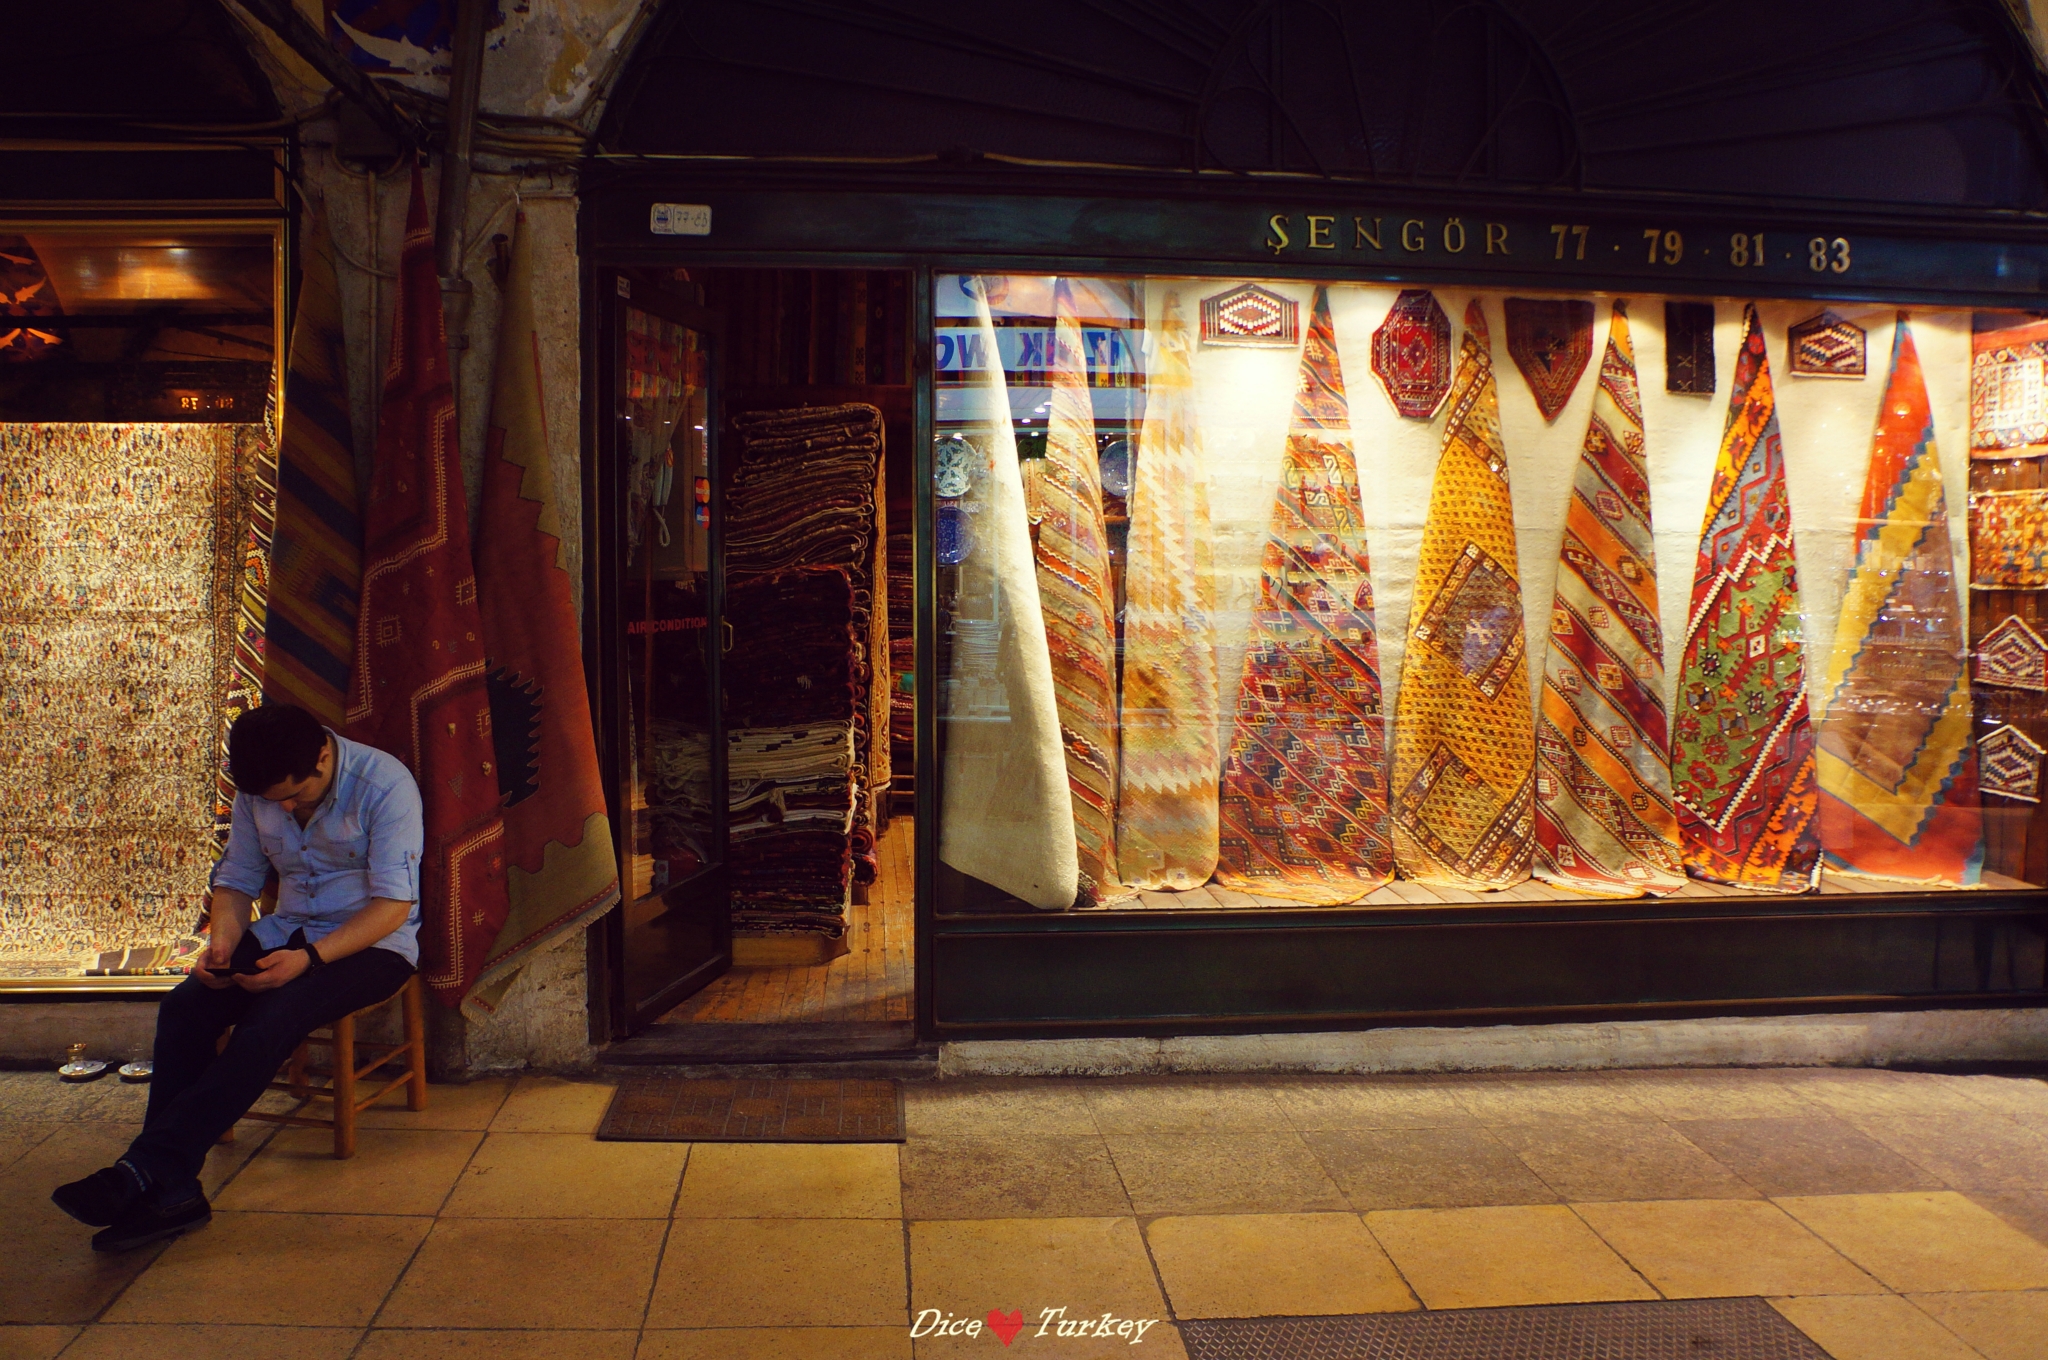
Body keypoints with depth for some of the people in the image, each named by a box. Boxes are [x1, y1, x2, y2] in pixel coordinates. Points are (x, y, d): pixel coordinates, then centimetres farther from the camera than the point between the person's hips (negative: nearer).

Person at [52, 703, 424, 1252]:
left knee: (271, 1019, -32)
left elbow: (394, 903, -20)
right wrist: (222, 943, -11)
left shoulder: (384, 784, -17)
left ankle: (146, 1170, -29)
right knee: (183, 1006, -20)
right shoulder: (258, 791, 2)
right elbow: (236, 879, 11)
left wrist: (309, 957, -29)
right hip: (285, 933, 6)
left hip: (373, 944, -6)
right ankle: (170, 1192, -21)